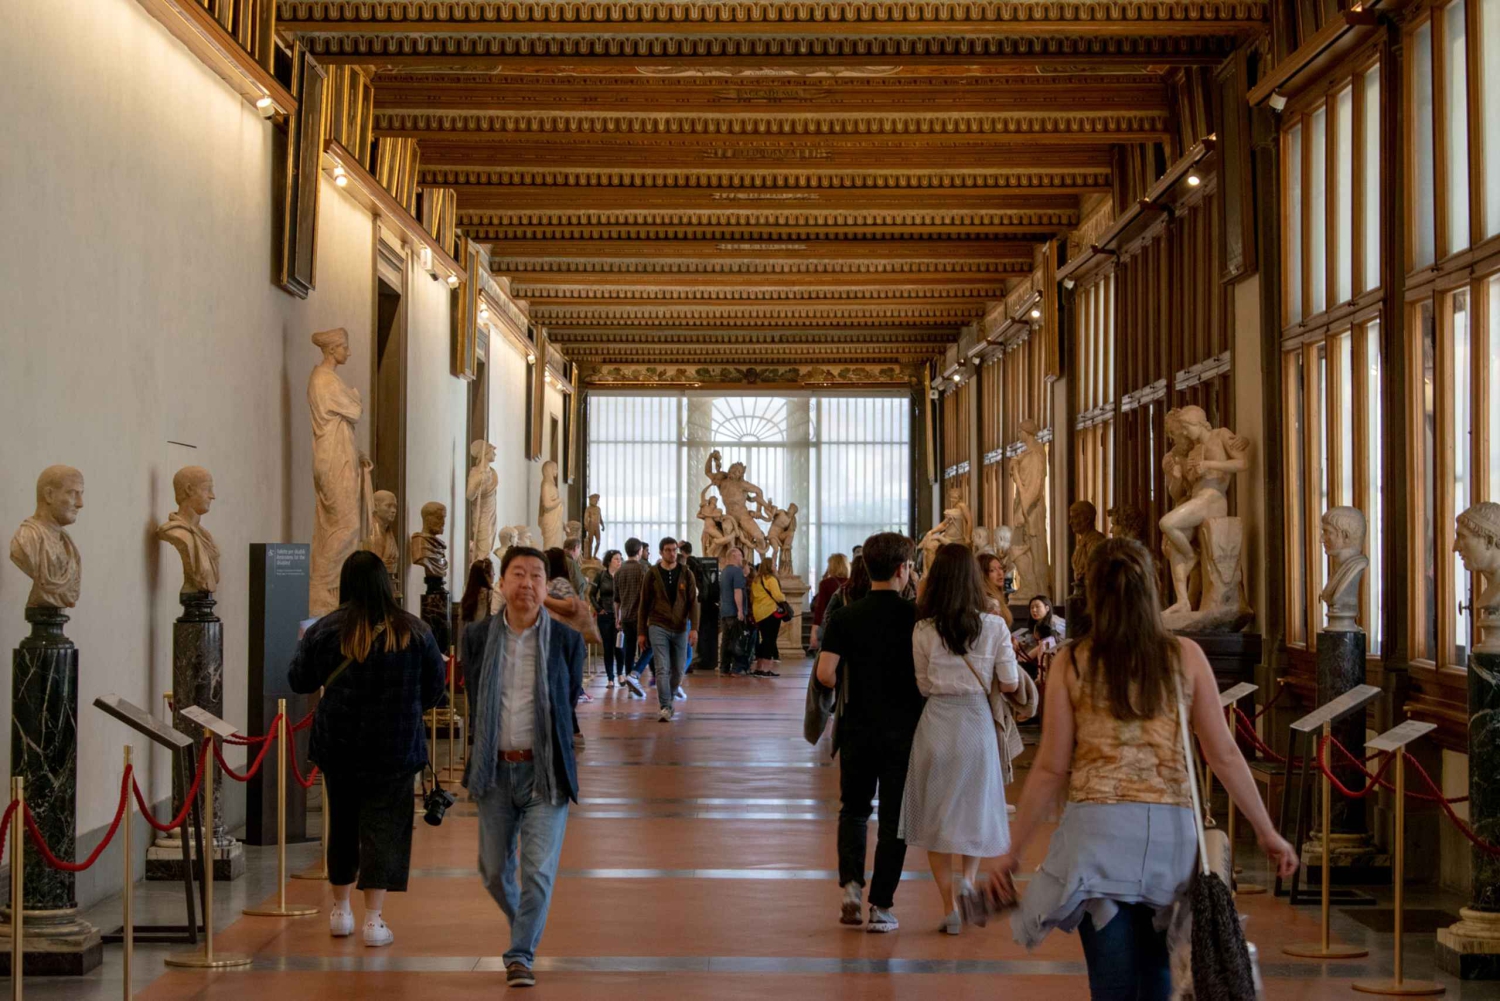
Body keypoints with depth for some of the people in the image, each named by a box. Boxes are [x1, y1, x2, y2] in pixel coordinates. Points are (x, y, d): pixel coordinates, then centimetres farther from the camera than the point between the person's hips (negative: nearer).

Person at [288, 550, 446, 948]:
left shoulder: (324, 631, -6)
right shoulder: (415, 631, -4)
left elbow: (299, 682, 4)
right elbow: (435, 686, 5)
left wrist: (302, 646, 23)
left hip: (338, 746, 1)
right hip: (396, 749, -1)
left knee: (342, 824, 17)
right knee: (384, 826, 3)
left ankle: (340, 910, 29)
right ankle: (374, 918, -3)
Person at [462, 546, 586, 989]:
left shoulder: (567, 641, -3)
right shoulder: (477, 637, 2)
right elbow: (474, 703, 13)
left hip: (544, 771, -2)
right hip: (495, 770, 2)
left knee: (539, 870, -8)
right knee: (494, 870, 11)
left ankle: (521, 954, 5)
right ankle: (524, 928, 38)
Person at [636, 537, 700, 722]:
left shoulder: (686, 574, 3)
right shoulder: (652, 574, 0)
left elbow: (693, 602, 1)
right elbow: (644, 604, 3)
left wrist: (694, 628, -10)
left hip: (680, 629, 2)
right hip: (658, 627, -2)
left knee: (678, 670, 8)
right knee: (662, 669, -11)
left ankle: (667, 700, 29)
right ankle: (665, 707, -10)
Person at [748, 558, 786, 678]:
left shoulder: (755, 580, 16)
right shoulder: (771, 579, -9)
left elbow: (752, 598, 17)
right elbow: (777, 596, -17)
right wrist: (784, 598, 2)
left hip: (758, 614, 8)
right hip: (771, 612, -8)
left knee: (764, 640, 15)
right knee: (770, 640, -6)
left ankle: (758, 668, 16)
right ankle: (766, 670, -10)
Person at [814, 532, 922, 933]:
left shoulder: (845, 617, -4)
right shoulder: (915, 616, -9)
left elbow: (825, 673, -11)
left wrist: (849, 689, 9)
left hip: (857, 730, 2)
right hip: (903, 730, -2)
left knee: (853, 809, 20)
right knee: (893, 818, 7)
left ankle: (851, 882, 1)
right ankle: (881, 906, 6)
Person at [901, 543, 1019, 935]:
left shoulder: (923, 630, -8)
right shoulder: (994, 626, -7)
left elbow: (924, 686, 0)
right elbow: (1010, 683, -5)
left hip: (936, 722, 0)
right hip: (977, 722, 0)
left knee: (935, 814, 9)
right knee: (975, 808, 20)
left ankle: (950, 905, 6)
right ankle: (967, 880, 1)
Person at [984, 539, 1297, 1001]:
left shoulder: (1073, 662, 0)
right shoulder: (1185, 656, 3)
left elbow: (1051, 769, 0)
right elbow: (1224, 754, 4)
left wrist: (1012, 851, 8)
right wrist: (1267, 831, 14)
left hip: (1099, 832, -2)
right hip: (1171, 833, 2)